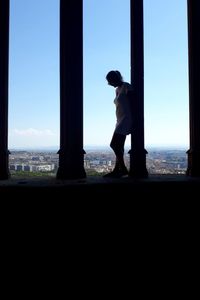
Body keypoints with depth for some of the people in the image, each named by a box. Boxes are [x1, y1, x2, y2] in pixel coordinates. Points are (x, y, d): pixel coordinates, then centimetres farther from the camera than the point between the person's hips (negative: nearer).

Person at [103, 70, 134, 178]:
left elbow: (132, 104, -12)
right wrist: (118, 122, 15)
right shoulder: (117, 90, 19)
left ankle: (122, 168, -7)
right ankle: (117, 170, 8)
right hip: (120, 121, 9)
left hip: (126, 120, -9)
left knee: (114, 144, -14)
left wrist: (132, 121, -17)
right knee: (118, 146, 6)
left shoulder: (126, 87, -7)